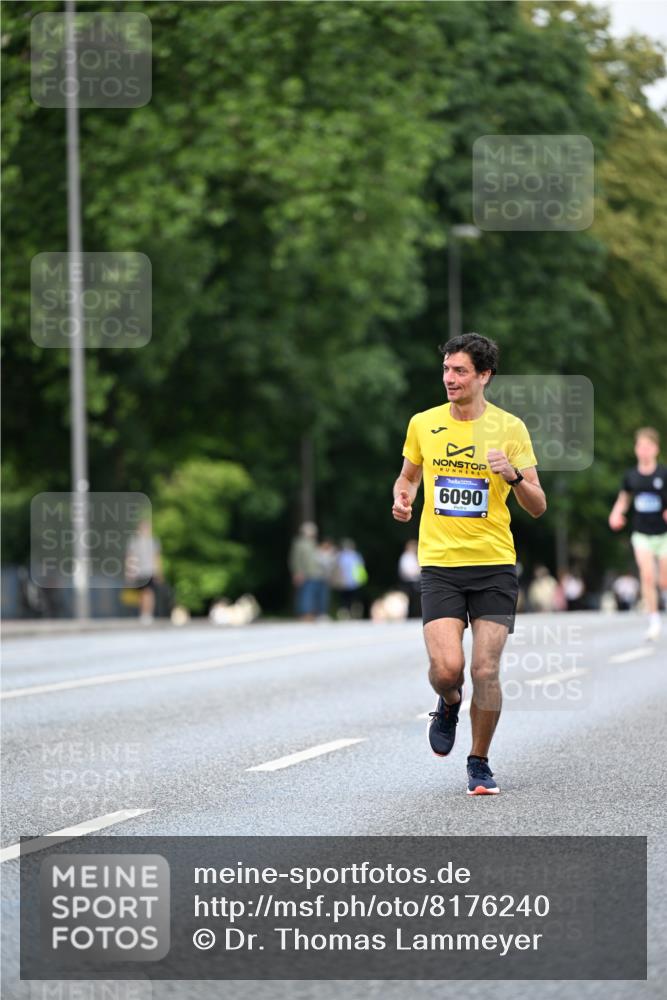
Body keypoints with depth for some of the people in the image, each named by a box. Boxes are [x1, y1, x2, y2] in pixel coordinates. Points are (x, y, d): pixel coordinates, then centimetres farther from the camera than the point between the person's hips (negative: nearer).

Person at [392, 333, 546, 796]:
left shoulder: (510, 428, -1)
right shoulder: (423, 424, 4)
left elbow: (538, 506, 0)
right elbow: (407, 476, 22)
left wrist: (513, 476, -20)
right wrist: (402, 498, -1)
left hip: (495, 566, -1)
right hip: (440, 565, 1)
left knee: (485, 671, -7)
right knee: (446, 668, -14)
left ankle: (479, 763, 15)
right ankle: (449, 706, 23)